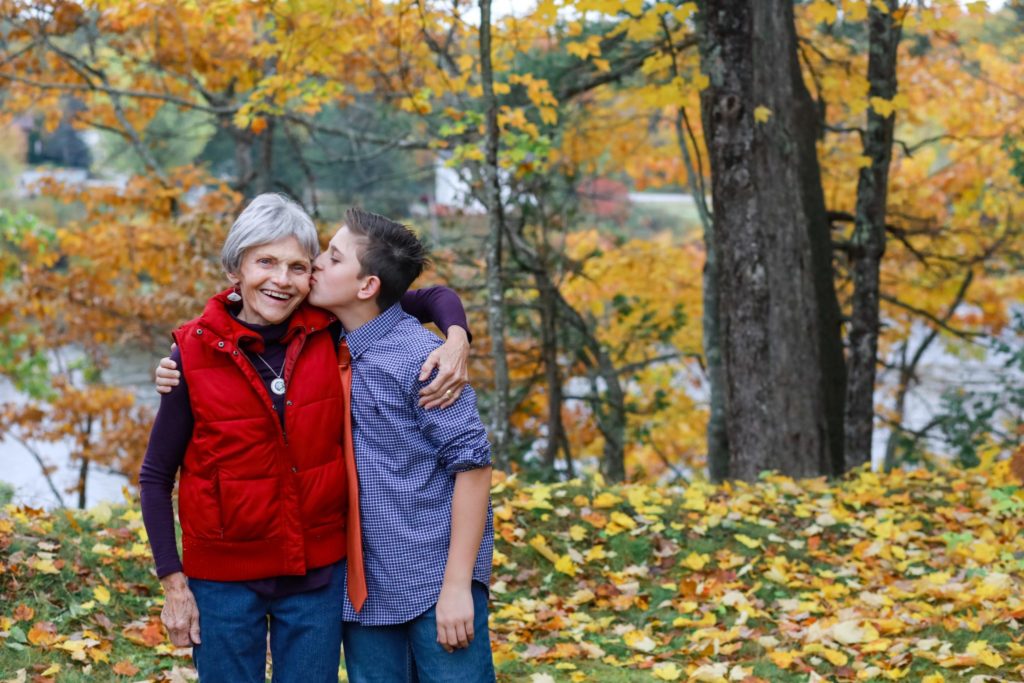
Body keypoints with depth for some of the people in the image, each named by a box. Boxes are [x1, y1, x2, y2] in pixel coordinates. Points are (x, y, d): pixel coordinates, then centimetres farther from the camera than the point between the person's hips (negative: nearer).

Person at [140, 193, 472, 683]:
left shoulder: (326, 332, -7)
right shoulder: (198, 352, -11)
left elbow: (428, 298, 2)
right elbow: (155, 477, -3)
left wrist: (456, 341, -19)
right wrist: (173, 584, -6)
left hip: (319, 573, 2)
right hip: (225, 580, -2)